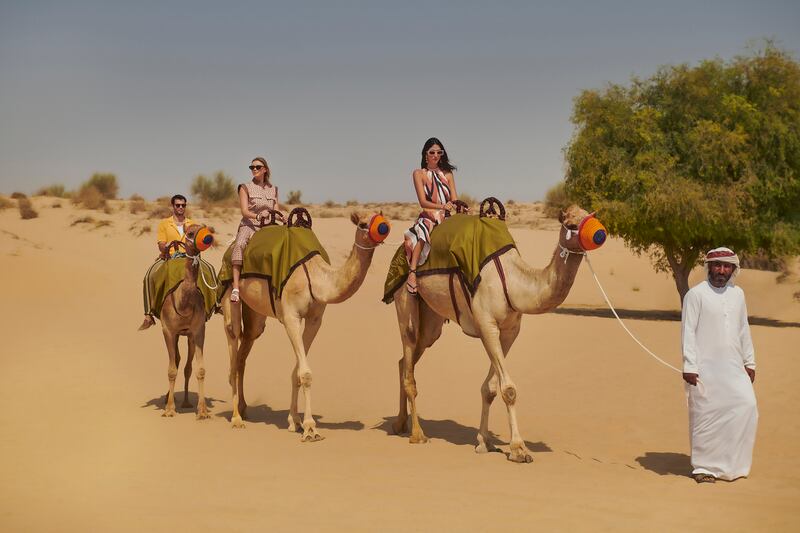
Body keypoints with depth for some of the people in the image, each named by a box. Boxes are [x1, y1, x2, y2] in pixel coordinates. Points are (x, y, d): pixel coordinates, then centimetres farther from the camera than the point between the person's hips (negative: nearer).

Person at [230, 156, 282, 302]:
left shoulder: (273, 189, 17)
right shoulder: (245, 188, 6)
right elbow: (244, 211, -6)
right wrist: (258, 216, -26)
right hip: (248, 226, -4)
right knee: (239, 244, -35)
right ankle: (236, 288, -42)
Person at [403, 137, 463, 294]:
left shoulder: (447, 174, 16)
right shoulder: (419, 173, 5)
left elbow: (455, 199, 9)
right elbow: (423, 202, -6)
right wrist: (442, 206, -23)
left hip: (447, 218, 5)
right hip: (428, 218, -5)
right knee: (421, 233, -37)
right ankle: (412, 272, -44)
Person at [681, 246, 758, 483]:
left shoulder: (738, 294, 13)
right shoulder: (696, 294, -5)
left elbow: (743, 329, 19)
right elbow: (688, 331, -8)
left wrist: (749, 361, 16)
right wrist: (689, 366, -14)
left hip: (733, 366, 5)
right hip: (705, 368, -5)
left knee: (746, 406, -4)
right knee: (705, 415, -3)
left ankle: (732, 464, 11)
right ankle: (703, 467, 9)